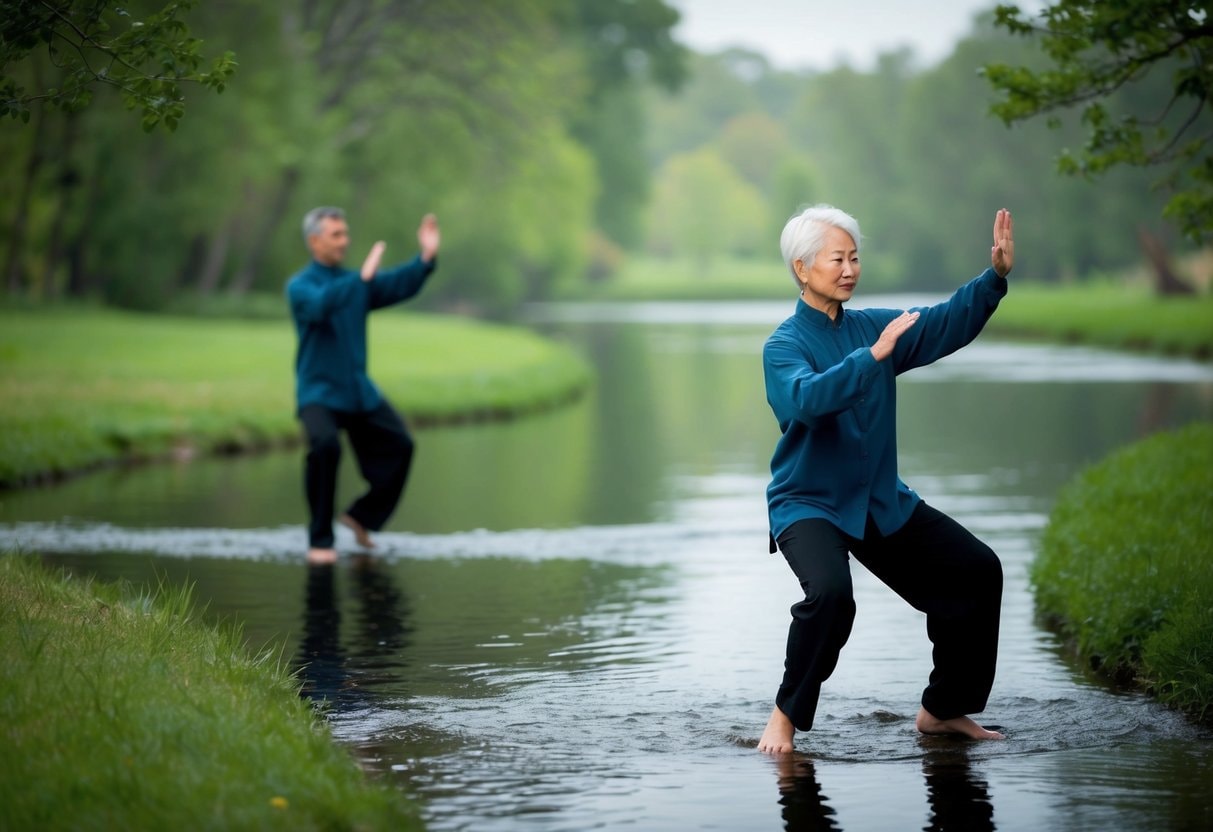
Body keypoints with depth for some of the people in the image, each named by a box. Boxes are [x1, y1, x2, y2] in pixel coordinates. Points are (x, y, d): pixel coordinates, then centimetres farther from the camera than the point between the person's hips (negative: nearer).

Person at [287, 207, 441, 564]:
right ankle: (320, 541, -18)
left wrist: (426, 258, -22)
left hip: (359, 391, 6)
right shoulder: (299, 286, -7)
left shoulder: (356, 281, 10)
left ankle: (362, 516, 21)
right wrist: (362, 278, -36)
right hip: (318, 391, -6)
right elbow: (320, 305, -30)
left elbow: (399, 284, -5)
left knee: (398, 444, 0)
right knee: (325, 445, -30)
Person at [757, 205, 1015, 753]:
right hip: (808, 504, -7)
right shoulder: (784, 346, -11)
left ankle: (943, 709, 16)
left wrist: (995, 276, -16)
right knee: (830, 591, -34)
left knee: (977, 572, 4)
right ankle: (787, 716, -14)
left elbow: (945, 323, -1)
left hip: (883, 502, 7)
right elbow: (807, 398, -32)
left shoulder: (873, 327, 6)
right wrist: (873, 356, -36)